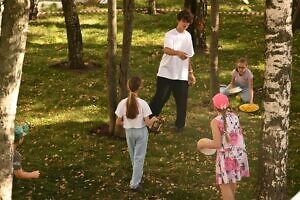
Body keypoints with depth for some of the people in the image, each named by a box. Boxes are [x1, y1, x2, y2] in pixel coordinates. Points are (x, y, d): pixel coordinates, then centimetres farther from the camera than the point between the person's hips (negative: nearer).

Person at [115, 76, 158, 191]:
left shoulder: (122, 103, -15)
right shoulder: (142, 103, -21)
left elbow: (118, 122, -8)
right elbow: (147, 123, -17)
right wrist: (154, 119, 3)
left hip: (129, 132, 3)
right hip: (141, 132, -3)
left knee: (133, 157, 23)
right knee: (139, 158, 8)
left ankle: (137, 177, 42)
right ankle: (135, 183, 9)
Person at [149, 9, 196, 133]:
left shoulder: (188, 36, 10)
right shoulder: (170, 35, -9)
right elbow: (166, 50, -29)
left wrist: (191, 73, 17)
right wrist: (178, 52, -49)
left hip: (182, 75, 4)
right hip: (166, 73, -4)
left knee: (181, 101, 5)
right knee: (160, 98, 0)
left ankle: (179, 125, 18)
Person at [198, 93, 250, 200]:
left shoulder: (215, 122, -18)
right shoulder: (234, 116, 0)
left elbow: (217, 144, -21)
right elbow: (239, 134, 9)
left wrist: (203, 145, -5)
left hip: (227, 156, -7)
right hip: (239, 153, 7)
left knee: (224, 184, 6)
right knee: (232, 180, 27)